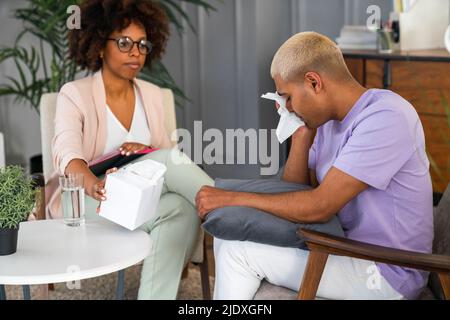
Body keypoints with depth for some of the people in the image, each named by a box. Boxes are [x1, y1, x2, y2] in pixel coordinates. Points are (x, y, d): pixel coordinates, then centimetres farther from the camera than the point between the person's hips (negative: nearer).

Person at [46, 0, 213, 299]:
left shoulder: (152, 95, 11)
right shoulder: (74, 94, -5)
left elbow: (165, 158, 14)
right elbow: (66, 153, -23)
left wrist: (148, 154, -12)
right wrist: (95, 185, -46)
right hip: (85, 203, -4)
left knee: (182, 209, -32)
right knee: (172, 159, -28)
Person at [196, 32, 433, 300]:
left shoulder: (385, 117, -22)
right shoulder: (329, 119, 6)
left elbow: (319, 207, -25)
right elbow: (296, 192, 8)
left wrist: (232, 198, -19)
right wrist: (302, 134, -4)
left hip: (384, 275, -8)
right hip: (342, 246, 8)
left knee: (237, 250, -11)